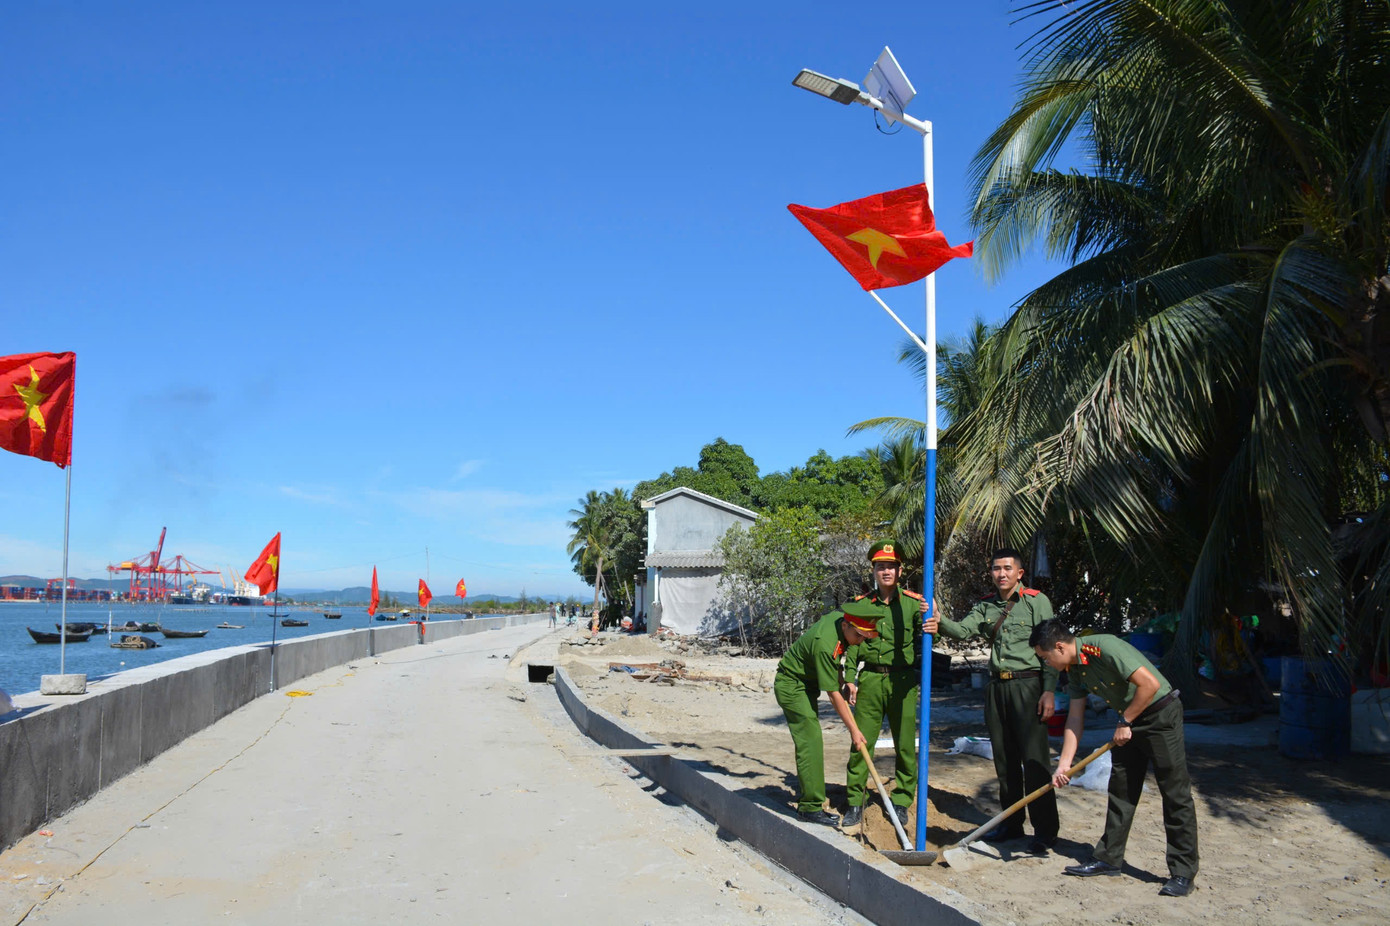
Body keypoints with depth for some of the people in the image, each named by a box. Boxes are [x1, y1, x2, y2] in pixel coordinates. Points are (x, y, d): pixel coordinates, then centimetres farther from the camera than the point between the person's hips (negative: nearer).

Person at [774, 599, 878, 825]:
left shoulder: (839, 617, -7)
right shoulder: (825, 644, -33)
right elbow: (833, 695, -26)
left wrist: (842, 683, 8)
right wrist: (853, 730, -21)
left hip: (805, 685, 9)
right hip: (791, 685, -9)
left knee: (810, 742, 13)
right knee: (810, 743, -13)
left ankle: (806, 795, 23)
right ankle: (811, 807, -11)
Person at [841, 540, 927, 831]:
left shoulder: (913, 602, -1)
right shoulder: (861, 604, 6)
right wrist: (850, 679, 3)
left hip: (903, 681, -1)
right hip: (870, 679, 1)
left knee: (905, 745, 6)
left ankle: (901, 802, 20)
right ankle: (855, 803, 14)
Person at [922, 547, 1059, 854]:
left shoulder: (1036, 601, -3)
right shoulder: (986, 606, 12)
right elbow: (964, 629, -4)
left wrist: (1049, 690, -14)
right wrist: (941, 624, -25)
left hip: (1028, 684, -6)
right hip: (997, 687, 6)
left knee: (1035, 759, -5)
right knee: (1004, 759, 12)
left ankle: (1045, 831, 3)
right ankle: (1011, 823, 23)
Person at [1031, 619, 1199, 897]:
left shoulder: (1104, 648, -27)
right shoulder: (1074, 668, 1)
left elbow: (1150, 684, -29)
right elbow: (1075, 718, 5)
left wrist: (1125, 722, -18)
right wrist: (1064, 764, 0)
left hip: (1161, 715, -9)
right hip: (1129, 721, 9)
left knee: (1176, 795, -3)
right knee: (1120, 792, 12)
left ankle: (1183, 873, 2)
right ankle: (1108, 858, 20)